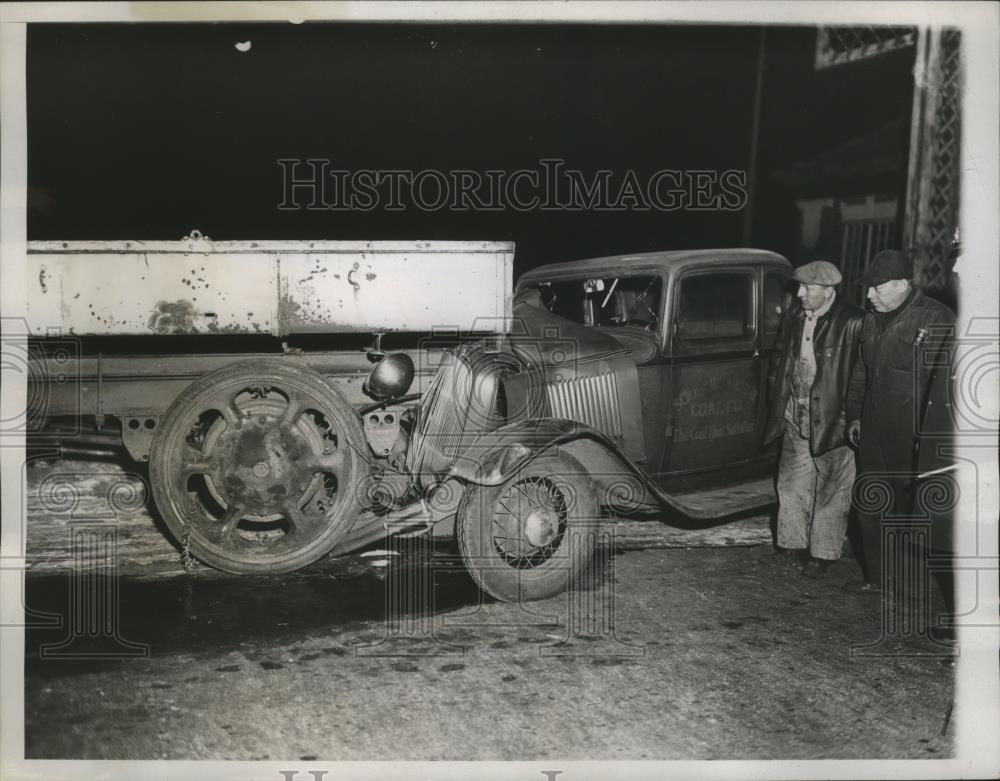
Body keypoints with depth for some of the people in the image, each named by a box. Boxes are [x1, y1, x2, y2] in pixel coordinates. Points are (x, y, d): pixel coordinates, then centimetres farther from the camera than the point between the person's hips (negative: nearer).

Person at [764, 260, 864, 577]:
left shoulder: (853, 323, -15)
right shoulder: (794, 318, 7)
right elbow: (778, 358, 18)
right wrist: (777, 398, 12)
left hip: (834, 422, -6)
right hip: (796, 420, 6)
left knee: (832, 490, 5)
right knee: (792, 484, 13)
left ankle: (823, 553, 16)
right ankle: (794, 542, 27)